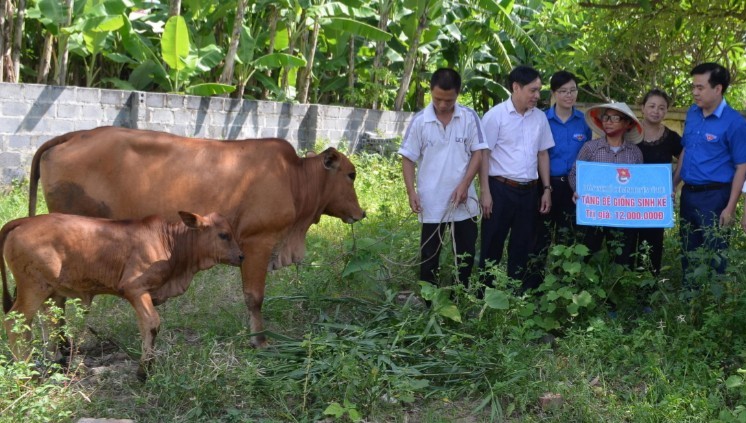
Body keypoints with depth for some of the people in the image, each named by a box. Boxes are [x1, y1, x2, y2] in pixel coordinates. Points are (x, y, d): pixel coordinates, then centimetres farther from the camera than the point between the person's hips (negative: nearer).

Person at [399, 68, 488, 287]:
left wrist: (464, 184, -13)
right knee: (429, 255, 7)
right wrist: (411, 191, -12)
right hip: (432, 203, -1)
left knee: (467, 252, 11)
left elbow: (477, 153, -2)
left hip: (464, 200, 2)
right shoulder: (419, 121, -6)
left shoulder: (469, 117, -4)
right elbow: (408, 159, -1)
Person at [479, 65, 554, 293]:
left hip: (529, 190, 5)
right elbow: (483, 154, -8)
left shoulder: (540, 117, 8)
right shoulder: (495, 115, -8)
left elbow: (543, 154, 14)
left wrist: (546, 189, 9)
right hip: (501, 189, -5)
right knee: (492, 244, 3)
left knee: (522, 245, 12)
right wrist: (486, 191, -12)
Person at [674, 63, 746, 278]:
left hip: (714, 196, -6)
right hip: (688, 193, 6)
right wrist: (673, 185, 12)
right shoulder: (692, 113, 5)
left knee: (713, 253, 2)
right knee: (688, 250, 16)